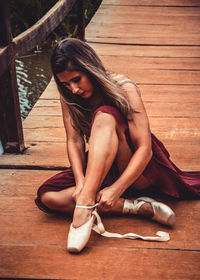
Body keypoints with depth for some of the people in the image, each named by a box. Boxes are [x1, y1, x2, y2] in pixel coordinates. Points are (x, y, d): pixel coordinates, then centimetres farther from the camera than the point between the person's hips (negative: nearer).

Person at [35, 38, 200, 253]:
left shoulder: (124, 89, -18)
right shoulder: (68, 97, -2)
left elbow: (145, 148, -23)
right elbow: (74, 141, -11)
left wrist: (116, 189, -34)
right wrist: (80, 182, -28)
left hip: (137, 171, -5)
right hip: (97, 170, 6)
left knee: (104, 117, -31)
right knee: (47, 197, -20)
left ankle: (85, 204, -42)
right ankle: (137, 206, -24)